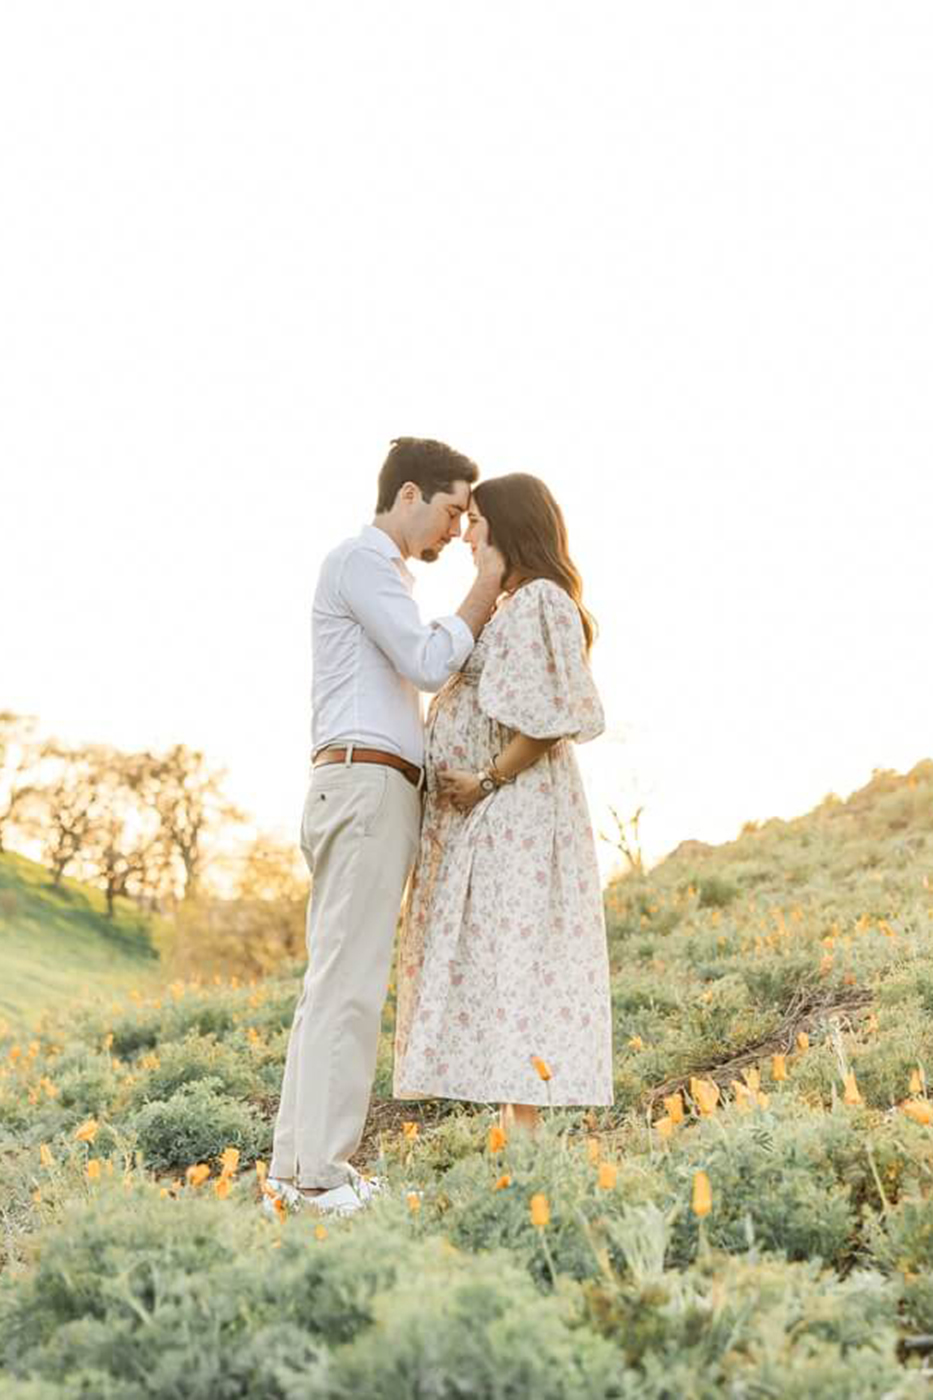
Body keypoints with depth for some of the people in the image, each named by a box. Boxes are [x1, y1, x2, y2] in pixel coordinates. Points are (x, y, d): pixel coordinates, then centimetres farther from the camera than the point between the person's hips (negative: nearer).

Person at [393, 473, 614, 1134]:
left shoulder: (539, 601, -9)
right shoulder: (516, 606, 21)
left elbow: (550, 715, -18)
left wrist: (488, 780, -16)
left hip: (513, 811, -10)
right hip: (491, 822, 10)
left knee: (510, 969, -11)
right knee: (498, 974, 8)